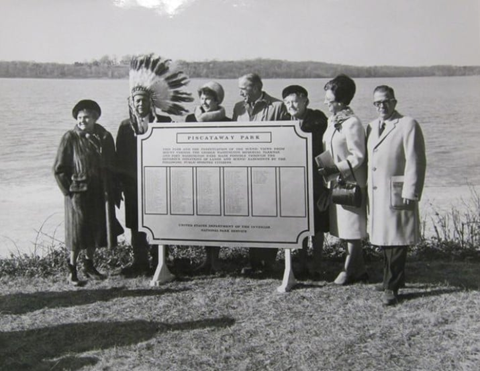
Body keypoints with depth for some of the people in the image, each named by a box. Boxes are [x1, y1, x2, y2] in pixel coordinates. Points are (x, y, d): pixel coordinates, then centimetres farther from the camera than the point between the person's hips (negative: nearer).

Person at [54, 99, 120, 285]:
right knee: (78, 231, 0)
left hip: (100, 193, 4)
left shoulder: (105, 137, 3)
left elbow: (112, 166, 10)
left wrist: (112, 191, 5)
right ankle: (72, 268, 13)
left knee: (96, 229, 11)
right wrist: (68, 190, -9)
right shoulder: (70, 138, -8)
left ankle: (89, 265, 27)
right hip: (78, 192, -4)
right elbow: (59, 169, -5)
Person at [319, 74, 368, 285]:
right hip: (336, 182, 9)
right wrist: (324, 169, 8)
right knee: (346, 228, 13)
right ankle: (359, 270, 23)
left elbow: (357, 157, -17)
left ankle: (349, 271, 11)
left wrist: (334, 170, -21)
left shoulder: (352, 123, -15)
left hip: (350, 183, -9)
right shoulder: (333, 121, 12)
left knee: (351, 230, 1)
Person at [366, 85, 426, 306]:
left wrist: (410, 193, -15)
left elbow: (415, 162, -10)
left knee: (396, 241, -2)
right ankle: (394, 280, 25)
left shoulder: (408, 125, -5)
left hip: (397, 193, -6)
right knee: (383, 239, 11)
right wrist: (367, 191, 10)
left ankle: (391, 287, 5)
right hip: (375, 194, 6)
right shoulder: (371, 127, 16)